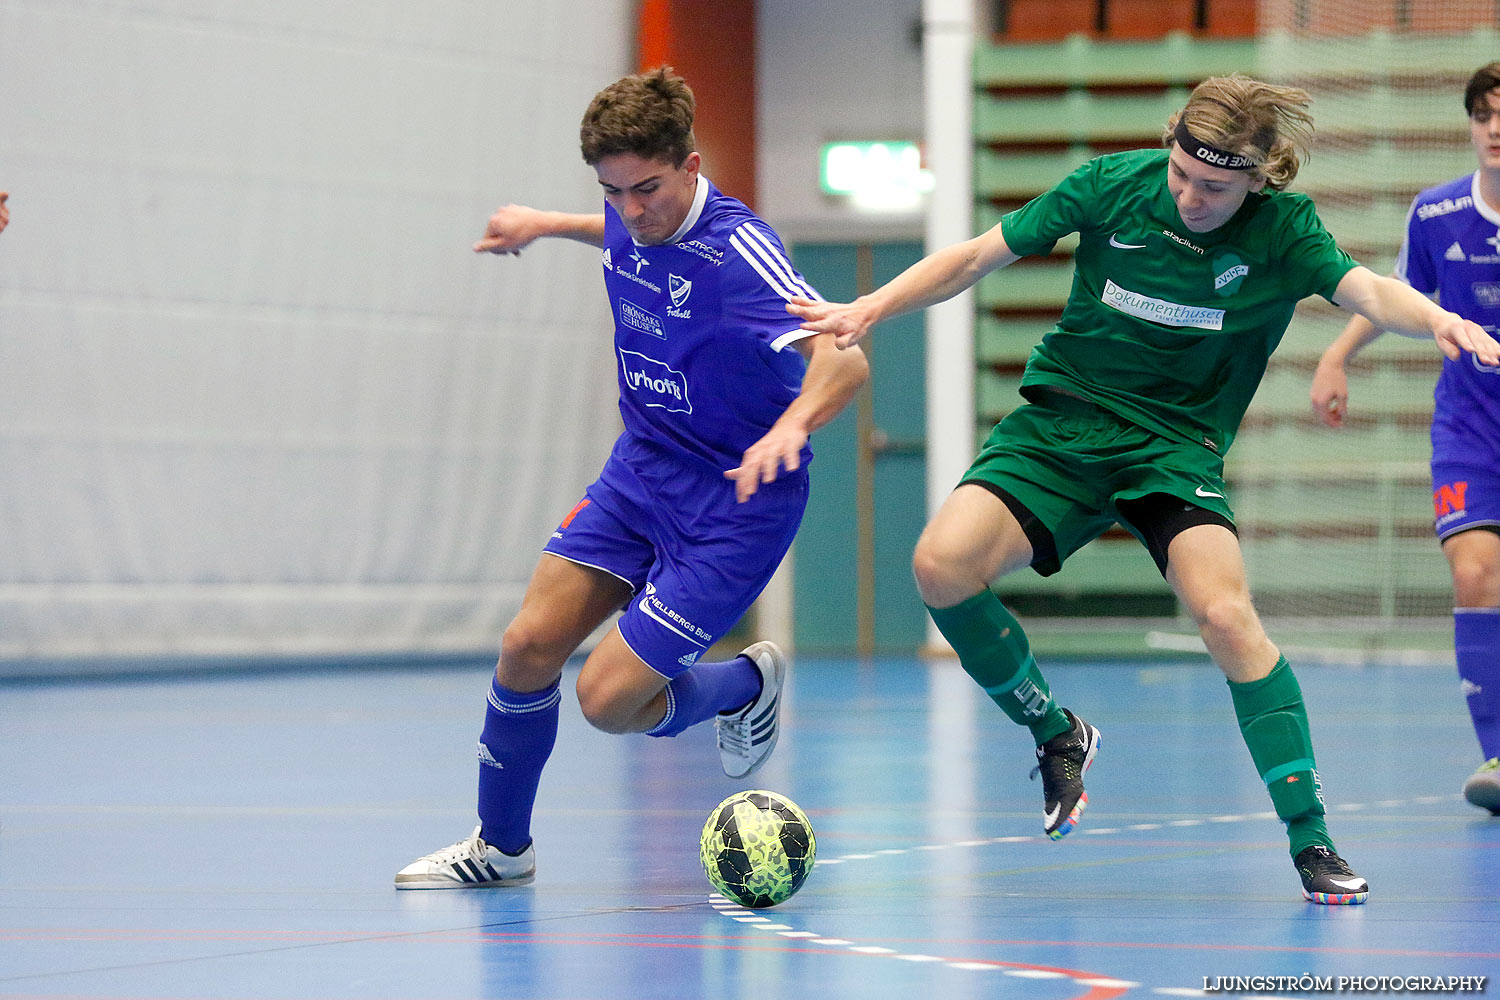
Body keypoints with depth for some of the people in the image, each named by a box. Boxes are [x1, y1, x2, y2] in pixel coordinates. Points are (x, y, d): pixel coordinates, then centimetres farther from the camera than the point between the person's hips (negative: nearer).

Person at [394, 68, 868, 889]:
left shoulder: (735, 249, -27)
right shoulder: (634, 222, -4)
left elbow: (844, 360, -39)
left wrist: (790, 426, -57)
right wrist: (547, 225, 31)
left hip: (735, 502, -7)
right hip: (642, 471, 7)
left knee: (609, 700, -12)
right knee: (529, 646, -2)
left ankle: (744, 686, 19)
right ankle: (500, 846, 19)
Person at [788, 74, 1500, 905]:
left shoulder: (1281, 229, -11)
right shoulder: (1112, 184, -10)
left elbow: (1365, 290, -27)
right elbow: (978, 256, 0)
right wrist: (871, 308, -10)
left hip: (1178, 444, -1)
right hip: (1063, 421, 2)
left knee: (1225, 615, -26)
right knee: (942, 565, -21)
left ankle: (1311, 840, -15)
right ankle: (1056, 735, 6)